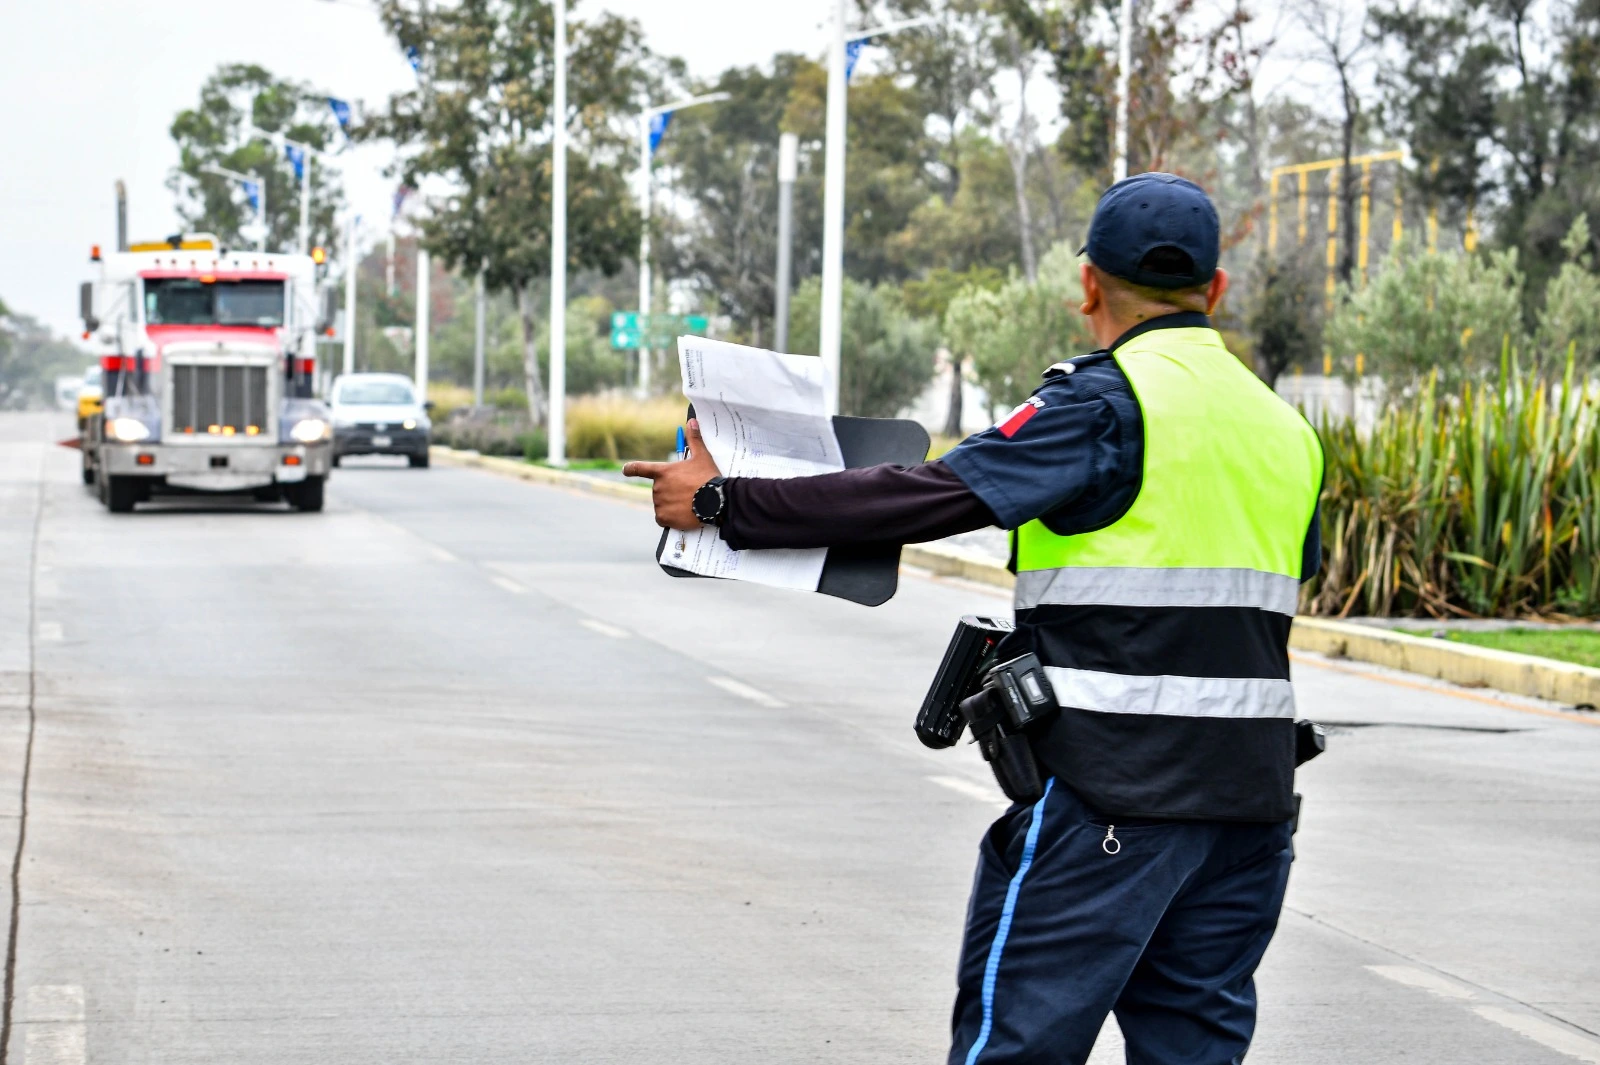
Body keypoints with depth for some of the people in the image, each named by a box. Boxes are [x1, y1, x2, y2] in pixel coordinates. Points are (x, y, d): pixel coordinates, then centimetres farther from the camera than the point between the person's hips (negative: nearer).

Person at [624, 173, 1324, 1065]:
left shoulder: (1106, 405, -9)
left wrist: (723, 502, -10)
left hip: (1110, 793, -7)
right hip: (1252, 792, 7)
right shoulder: (1285, 428, 13)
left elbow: (930, 497, -15)